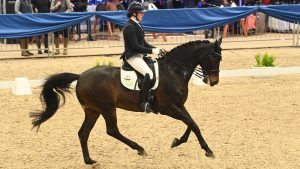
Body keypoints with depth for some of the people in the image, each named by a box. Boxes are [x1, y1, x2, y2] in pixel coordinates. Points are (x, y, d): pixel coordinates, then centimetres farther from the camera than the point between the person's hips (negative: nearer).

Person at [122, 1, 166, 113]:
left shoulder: (136, 26, 15)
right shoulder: (129, 27, -15)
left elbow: (143, 43, 18)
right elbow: (135, 46, -20)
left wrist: (157, 49, 4)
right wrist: (152, 51, -19)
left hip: (140, 55, 11)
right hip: (133, 56, -11)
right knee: (149, 74, -28)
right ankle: (144, 103, -27)